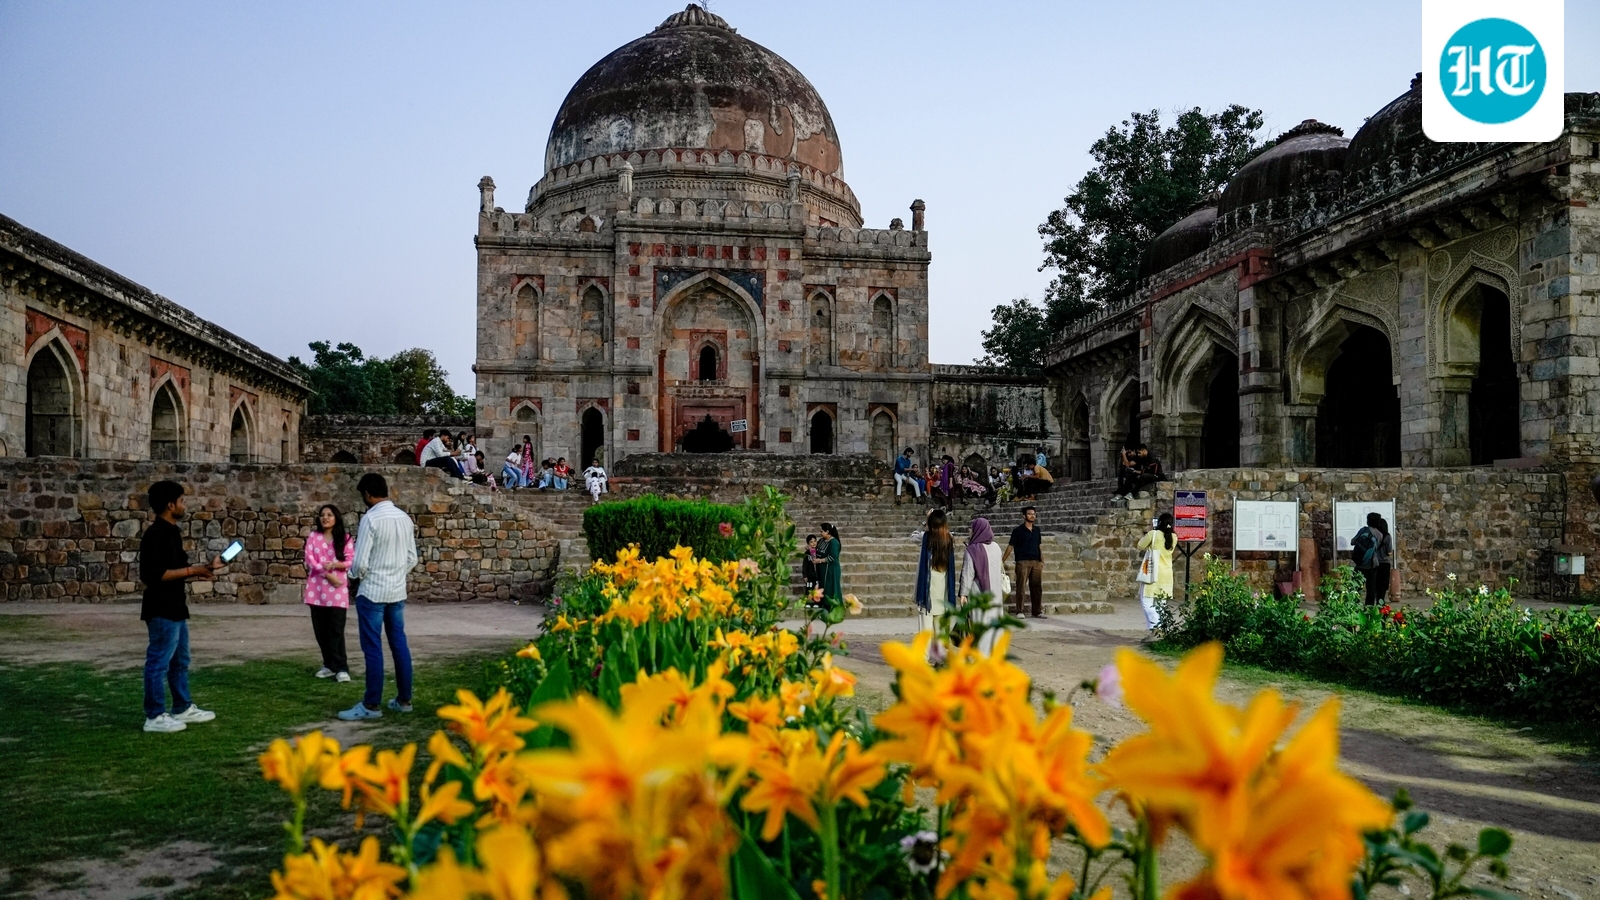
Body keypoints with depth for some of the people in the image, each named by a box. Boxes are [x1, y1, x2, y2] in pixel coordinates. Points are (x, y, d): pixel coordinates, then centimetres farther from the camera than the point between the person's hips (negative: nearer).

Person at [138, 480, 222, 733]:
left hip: (175, 608, 10)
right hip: (162, 610, -10)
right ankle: (154, 717, 5)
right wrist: (192, 571, -21)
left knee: (180, 661, 18)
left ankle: (183, 708, 28)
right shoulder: (155, 535, -18)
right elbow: (154, 575, -25)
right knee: (159, 662, -2)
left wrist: (203, 568, 12)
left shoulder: (172, 532, 13)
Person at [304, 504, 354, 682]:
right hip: (317, 588, 3)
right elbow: (309, 560, -3)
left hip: (337, 590, -3)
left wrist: (334, 564, -20)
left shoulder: (345, 539, 3)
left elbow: (351, 562, -3)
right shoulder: (313, 537, 7)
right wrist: (327, 575, -13)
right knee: (320, 629, 7)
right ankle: (329, 665, 17)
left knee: (336, 629, -7)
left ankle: (341, 667, -6)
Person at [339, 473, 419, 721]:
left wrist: (355, 574, 4)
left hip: (373, 592, -7)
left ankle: (371, 705, 4)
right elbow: (412, 558, 10)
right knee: (399, 645, 12)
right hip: (397, 591, 7)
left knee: (373, 649, -1)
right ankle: (404, 700, 19)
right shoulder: (405, 518, 5)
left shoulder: (370, 519, -15)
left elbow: (360, 563, -17)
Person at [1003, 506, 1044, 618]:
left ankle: (1037, 612, 11)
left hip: (1036, 562, 5)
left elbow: (1039, 546, 19)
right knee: (1020, 587, -3)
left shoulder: (1037, 530, 15)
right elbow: (1011, 546, 1)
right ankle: (1019, 611, 3)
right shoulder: (1018, 531, 1)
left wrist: (1042, 561, 12)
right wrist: (1002, 560, -3)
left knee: (1037, 587, 4)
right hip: (1023, 562, -4)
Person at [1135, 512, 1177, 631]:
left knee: (1146, 600, -3)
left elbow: (1141, 546, 1)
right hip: (1166, 574, 5)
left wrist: (1147, 535, 14)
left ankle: (1155, 626, -21)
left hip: (1153, 573, -5)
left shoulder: (1153, 534, -11)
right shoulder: (1174, 537, 4)